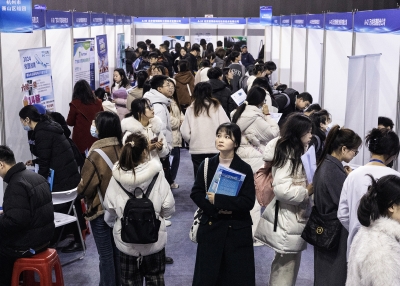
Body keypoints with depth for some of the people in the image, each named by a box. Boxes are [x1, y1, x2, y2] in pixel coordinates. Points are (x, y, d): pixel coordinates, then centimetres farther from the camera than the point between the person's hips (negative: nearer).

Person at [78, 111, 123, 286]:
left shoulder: (96, 154, -21)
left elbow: (85, 187, -14)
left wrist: (80, 191, 6)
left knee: (106, 254, 6)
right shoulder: (122, 149, -5)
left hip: (101, 210, -6)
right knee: (117, 251, 18)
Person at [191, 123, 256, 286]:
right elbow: (196, 193, 0)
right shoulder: (207, 166, 2)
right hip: (210, 226, 2)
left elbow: (248, 202, -14)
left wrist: (218, 200, -19)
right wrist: (215, 209, -14)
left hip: (237, 229, -2)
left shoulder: (244, 169, -7)